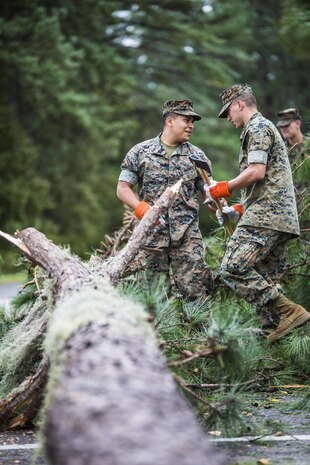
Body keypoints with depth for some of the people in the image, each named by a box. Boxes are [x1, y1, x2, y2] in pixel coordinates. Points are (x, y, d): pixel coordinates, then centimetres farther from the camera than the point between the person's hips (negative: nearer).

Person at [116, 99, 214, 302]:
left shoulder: (196, 155, 9)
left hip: (187, 234, 0)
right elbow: (123, 188, 5)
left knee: (194, 290, -10)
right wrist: (141, 208, -13)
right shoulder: (140, 152, 5)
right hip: (152, 232, 0)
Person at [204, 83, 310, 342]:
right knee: (266, 281, 6)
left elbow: (256, 172, -16)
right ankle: (273, 331, 1)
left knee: (233, 268, -18)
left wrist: (224, 189, -4)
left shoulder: (257, 127, -3)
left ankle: (288, 312, -22)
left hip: (264, 215, -11)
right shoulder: (267, 129, 30)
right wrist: (238, 209, 31)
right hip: (282, 217, 11)